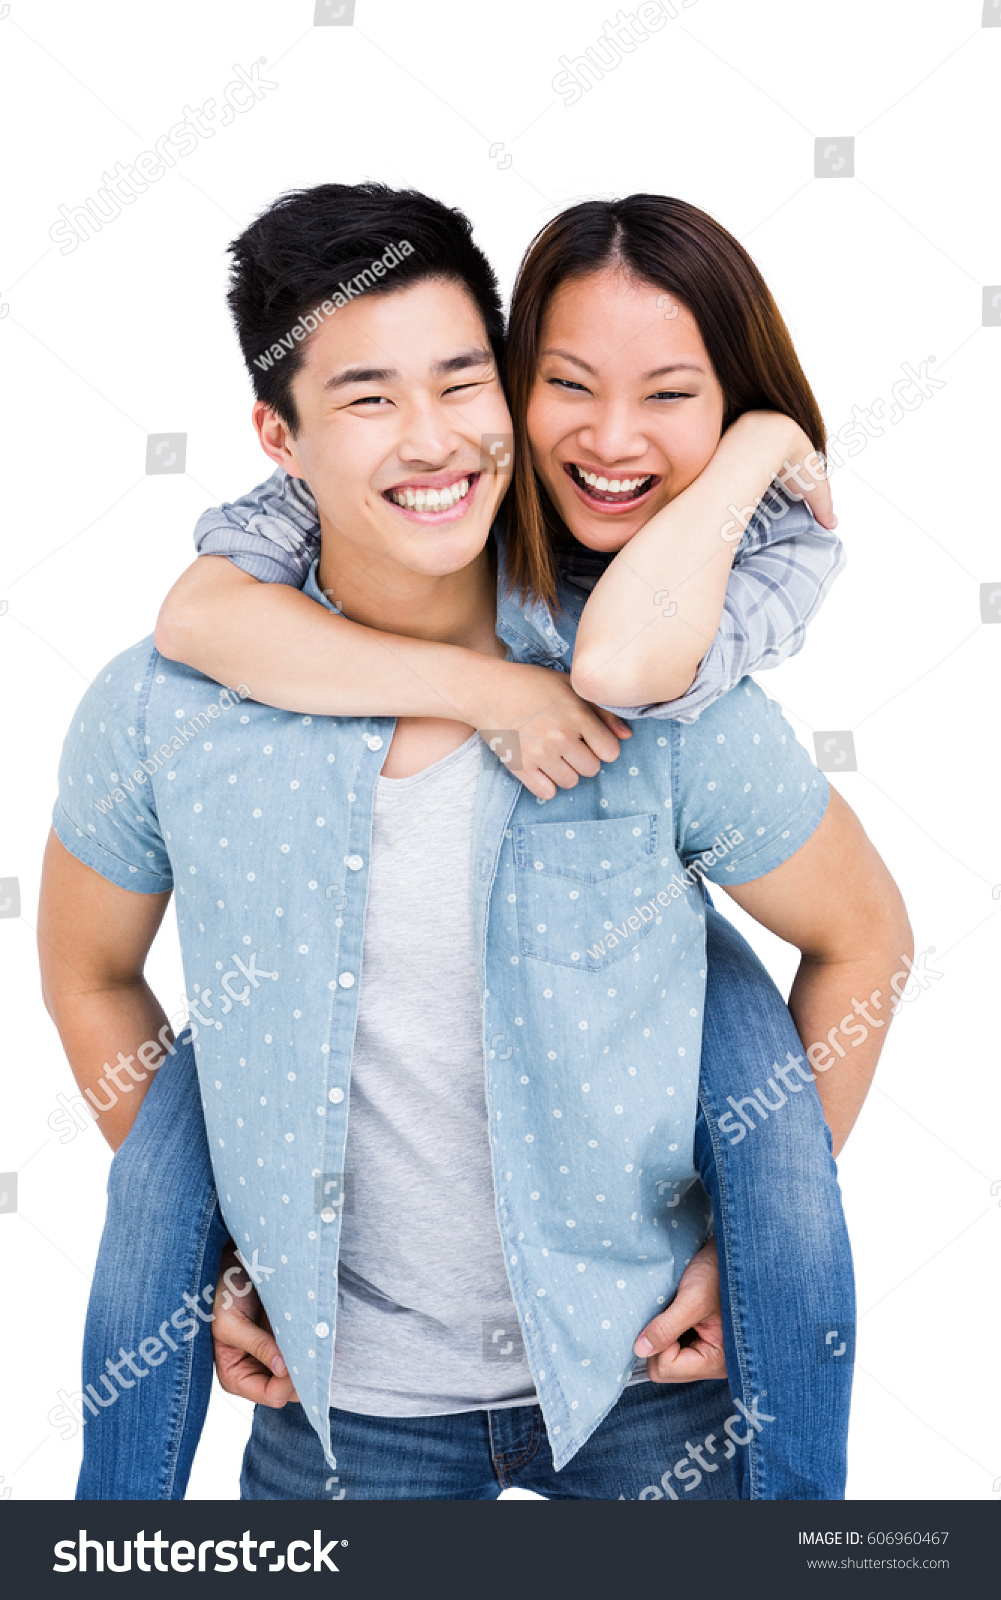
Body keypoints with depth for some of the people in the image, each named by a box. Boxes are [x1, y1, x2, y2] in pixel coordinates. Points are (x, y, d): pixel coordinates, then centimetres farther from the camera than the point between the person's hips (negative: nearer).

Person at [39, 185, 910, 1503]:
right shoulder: (161, 711, -13)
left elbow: (861, 933, -1)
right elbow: (89, 970, 5)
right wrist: (213, 1249, 3)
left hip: (642, 1361, 0)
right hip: (341, 1394, 1)